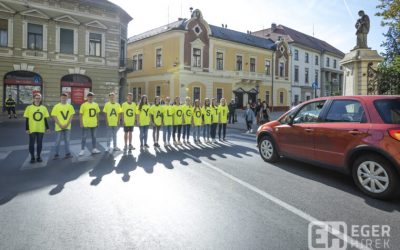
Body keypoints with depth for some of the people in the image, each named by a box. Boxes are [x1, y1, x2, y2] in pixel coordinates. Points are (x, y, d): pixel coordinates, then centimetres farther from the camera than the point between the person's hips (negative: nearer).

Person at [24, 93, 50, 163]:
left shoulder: (44, 108, 5)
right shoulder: (29, 108, -2)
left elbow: (45, 119, 8)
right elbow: (27, 119, -1)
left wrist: (47, 128, 5)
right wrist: (27, 129, -5)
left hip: (41, 129, 2)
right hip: (32, 129, -2)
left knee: (40, 144, 9)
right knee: (31, 144, 5)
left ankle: (38, 157, 22)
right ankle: (32, 157, 18)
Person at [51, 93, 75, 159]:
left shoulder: (70, 106, 4)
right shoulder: (56, 106, -3)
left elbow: (71, 116, 3)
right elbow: (54, 117, -5)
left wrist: (67, 124, -7)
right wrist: (60, 125, -12)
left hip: (67, 127, 2)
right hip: (59, 127, -2)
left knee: (67, 140, 9)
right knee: (58, 141, 5)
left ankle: (67, 153, 16)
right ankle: (56, 154, 15)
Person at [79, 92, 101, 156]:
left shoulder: (96, 105, 6)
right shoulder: (84, 105, -6)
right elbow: (80, 115, -5)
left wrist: (97, 122, 12)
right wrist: (81, 123, -9)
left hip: (94, 124, 4)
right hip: (86, 124, -4)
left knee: (94, 137, 13)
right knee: (84, 137, 3)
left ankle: (94, 149, 24)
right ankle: (82, 150, 12)